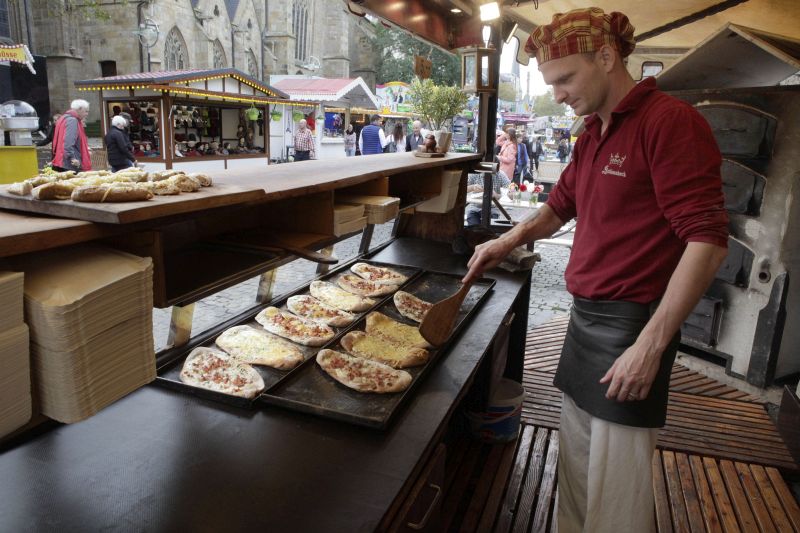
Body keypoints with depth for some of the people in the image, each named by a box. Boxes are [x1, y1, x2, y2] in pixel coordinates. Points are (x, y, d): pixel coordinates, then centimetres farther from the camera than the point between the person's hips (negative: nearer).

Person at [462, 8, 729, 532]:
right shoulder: (592, 136, 13)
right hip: (585, 318, 8)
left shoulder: (670, 121, -13)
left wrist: (651, 345, -20)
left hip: (632, 327, -8)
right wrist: (508, 240, 9)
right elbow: (559, 207, 26)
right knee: (576, 467, 17)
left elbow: (708, 241, -18)